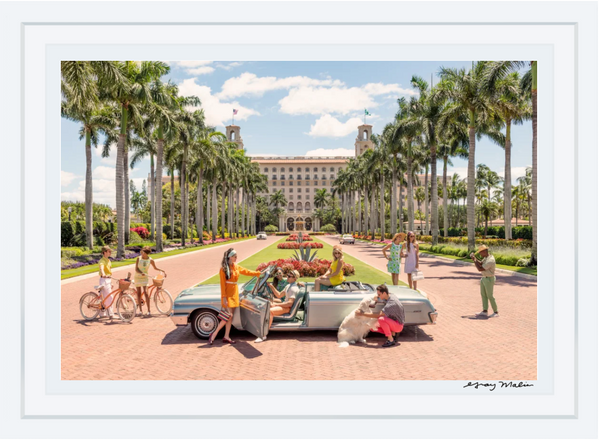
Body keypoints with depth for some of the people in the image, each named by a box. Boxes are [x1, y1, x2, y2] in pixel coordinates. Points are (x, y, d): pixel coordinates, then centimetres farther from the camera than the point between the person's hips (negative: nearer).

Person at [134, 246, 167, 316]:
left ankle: (148, 310, -11)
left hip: (145, 278, -1)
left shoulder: (150, 260, -6)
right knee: (139, 293, 5)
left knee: (146, 293, -13)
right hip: (137, 277, 1)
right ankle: (140, 310, 16)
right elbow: (136, 269, -10)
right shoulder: (138, 259, -7)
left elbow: (155, 268, 9)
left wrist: (163, 271, -2)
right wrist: (141, 273, -29)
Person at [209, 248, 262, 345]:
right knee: (228, 316, -11)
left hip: (234, 294, 7)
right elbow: (223, 284, -12)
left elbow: (248, 272, 19)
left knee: (230, 317, 9)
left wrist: (259, 273, 16)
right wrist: (224, 297, -16)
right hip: (228, 295, -7)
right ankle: (214, 334, 2)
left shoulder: (237, 267, 8)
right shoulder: (224, 269, -11)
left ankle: (226, 337, 17)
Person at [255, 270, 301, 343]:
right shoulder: (288, 286, 16)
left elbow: (290, 303, -24)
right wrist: (272, 287, 7)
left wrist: (276, 305, -22)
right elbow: (279, 295, 20)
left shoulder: (293, 288, -16)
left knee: (270, 311, -31)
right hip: (285, 305, 10)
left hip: (289, 308, -10)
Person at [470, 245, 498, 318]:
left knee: (490, 296, 0)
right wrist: (475, 258, -1)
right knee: (483, 295, 11)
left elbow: (480, 269, -28)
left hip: (489, 280, -10)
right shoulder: (486, 257, 2)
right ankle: (485, 312, 16)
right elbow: (480, 264, 13)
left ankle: (496, 313, 12)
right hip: (484, 278, 10)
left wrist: (474, 260, -19)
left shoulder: (490, 260, -30)